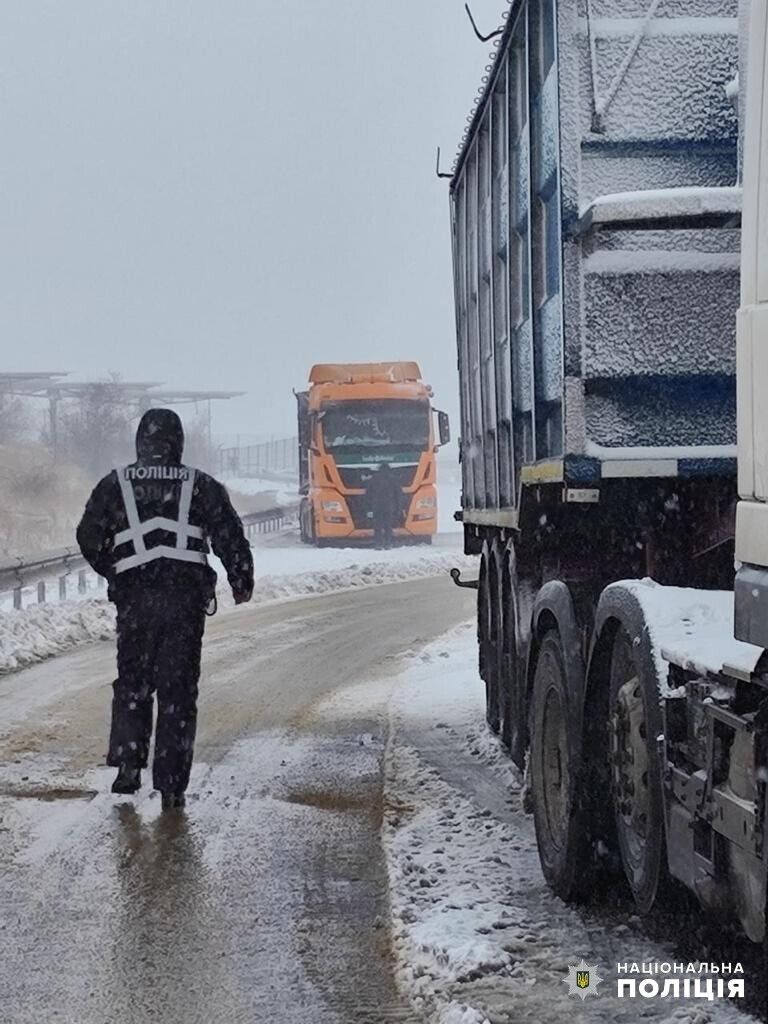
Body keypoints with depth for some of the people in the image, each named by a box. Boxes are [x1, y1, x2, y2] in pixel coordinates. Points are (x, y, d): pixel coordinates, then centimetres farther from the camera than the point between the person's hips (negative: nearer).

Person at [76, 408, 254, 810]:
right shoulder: (201, 486, 6)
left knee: (132, 682, 15)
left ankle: (128, 764, 1)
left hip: (134, 599, 0)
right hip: (186, 598, 0)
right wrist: (242, 582, 17)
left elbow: (89, 540, 11)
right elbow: (230, 538, 4)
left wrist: (115, 573, 28)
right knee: (178, 689, 4)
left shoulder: (114, 485, 7)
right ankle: (171, 785, 3)